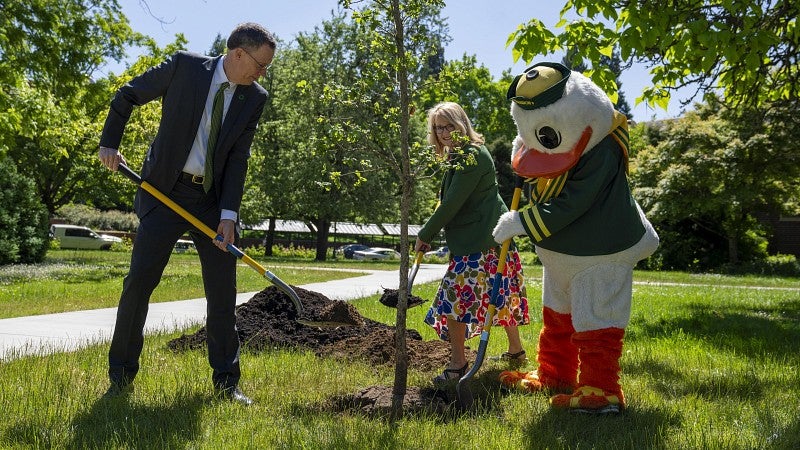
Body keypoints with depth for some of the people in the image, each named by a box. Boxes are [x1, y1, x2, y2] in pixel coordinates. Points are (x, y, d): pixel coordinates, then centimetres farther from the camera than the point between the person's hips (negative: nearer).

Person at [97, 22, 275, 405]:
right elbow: (127, 95, 7)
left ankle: (226, 384, 13)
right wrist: (109, 143, 0)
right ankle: (121, 378, 12)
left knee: (223, 292, 2)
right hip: (166, 192, -2)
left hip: (213, 200, 3)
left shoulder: (254, 98, 2)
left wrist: (228, 214, -10)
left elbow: (239, 158, -2)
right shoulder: (184, 66, -5)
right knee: (139, 281, -4)